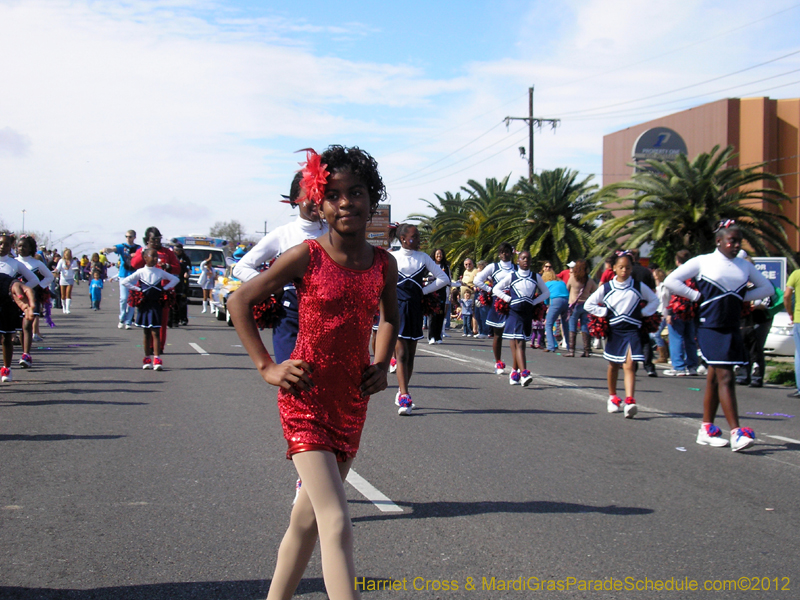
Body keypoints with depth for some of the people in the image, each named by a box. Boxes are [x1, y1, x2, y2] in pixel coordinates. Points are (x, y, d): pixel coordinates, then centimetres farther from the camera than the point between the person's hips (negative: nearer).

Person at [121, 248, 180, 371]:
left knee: (155, 332, -6)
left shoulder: (160, 272, 3)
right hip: (144, 304, 0)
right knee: (146, 333, 8)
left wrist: (164, 288, 0)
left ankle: (157, 359, -11)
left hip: (157, 304, 0)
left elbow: (175, 279, 10)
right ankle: (147, 359, 14)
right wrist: (137, 289, -8)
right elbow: (124, 282, -3)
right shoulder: (140, 272, -1)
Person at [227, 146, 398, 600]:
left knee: (309, 518, 16)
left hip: (352, 403, 6)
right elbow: (241, 302, -4)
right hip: (306, 399, -5)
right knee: (337, 524, -15)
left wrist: (382, 365, 8)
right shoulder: (307, 257, -11)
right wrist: (267, 367, -9)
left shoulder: (384, 264, 2)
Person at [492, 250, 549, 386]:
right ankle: (524, 373, -21)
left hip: (528, 313, 3)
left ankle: (515, 371, 20)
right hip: (514, 312, -3)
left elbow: (546, 293, 16)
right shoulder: (512, 276, 4)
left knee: (521, 343, 6)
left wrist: (534, 302, 2)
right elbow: (496, 289, 7)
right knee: (518, 343, -12)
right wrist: (509, 299, -3)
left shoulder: (536, 277, 9)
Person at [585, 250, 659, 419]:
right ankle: (612, 397, 33)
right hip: (614, 330, 2)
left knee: (629, 365, -16)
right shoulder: (606, 288, 1)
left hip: (632, 330, -2)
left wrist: (642, 313, 0)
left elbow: (654, 300, 13)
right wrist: (604, 312, -4)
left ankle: (629, 402, -26)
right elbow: (589, 304, 7)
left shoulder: (638, 287, 0)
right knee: (613, 365, 15)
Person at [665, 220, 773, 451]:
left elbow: (767, 288, 20)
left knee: (714, 378, 12)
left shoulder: (744, 266, 11)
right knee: (725, 377, -13)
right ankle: (736, 433, -17)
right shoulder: (703, 262, -3)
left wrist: (743, 297, 5)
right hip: (710, 327, -6)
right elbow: (671, 281, -5)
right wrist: (697, 296, -8)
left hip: (733, 328, 6)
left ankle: (707, 430, 19)